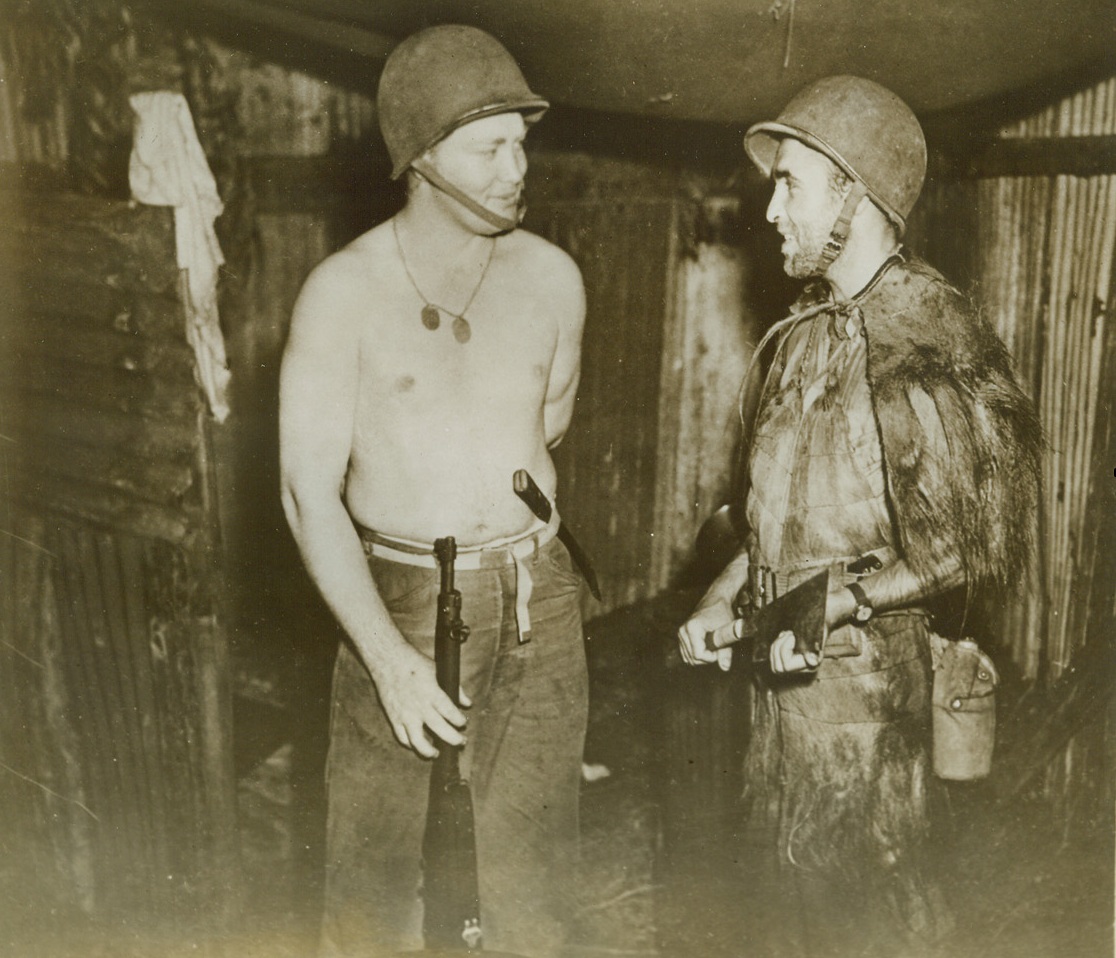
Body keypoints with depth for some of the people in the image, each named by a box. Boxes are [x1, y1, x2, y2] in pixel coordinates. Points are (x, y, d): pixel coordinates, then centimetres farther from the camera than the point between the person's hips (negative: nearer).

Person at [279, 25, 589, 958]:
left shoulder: (553, 277, -1)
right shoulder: (344, 292, -11)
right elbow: (309, 494, -12)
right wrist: (388, 655, -18)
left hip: (537, 602, 3)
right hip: (397, 601, -2)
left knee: (533, 854, 14)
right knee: (375, 863, 9)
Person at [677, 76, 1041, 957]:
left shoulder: (938, 342, -16)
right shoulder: (807, 330, 8)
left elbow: (986, 548, -15)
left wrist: (838, 601, -21)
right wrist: (725, 596, 5)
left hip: (871, 678, -7)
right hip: (784, 664, 7)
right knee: (788, 876, 20)